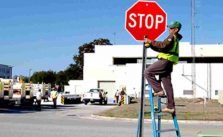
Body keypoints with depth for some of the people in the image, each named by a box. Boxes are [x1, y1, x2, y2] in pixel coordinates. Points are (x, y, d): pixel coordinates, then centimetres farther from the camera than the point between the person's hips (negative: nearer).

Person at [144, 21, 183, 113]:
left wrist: (150, 42, -16)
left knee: (147, 72, -5)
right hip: (168, 63, 10)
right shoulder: (174, 38, 26)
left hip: (165, 61, -10)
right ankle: (171, 106, 6)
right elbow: (161, 48, 25)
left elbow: (163, 45, -21)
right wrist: (150, 44, 17)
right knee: (167, 85, 7)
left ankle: (158, 90, -9)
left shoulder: (172, 37, -5)